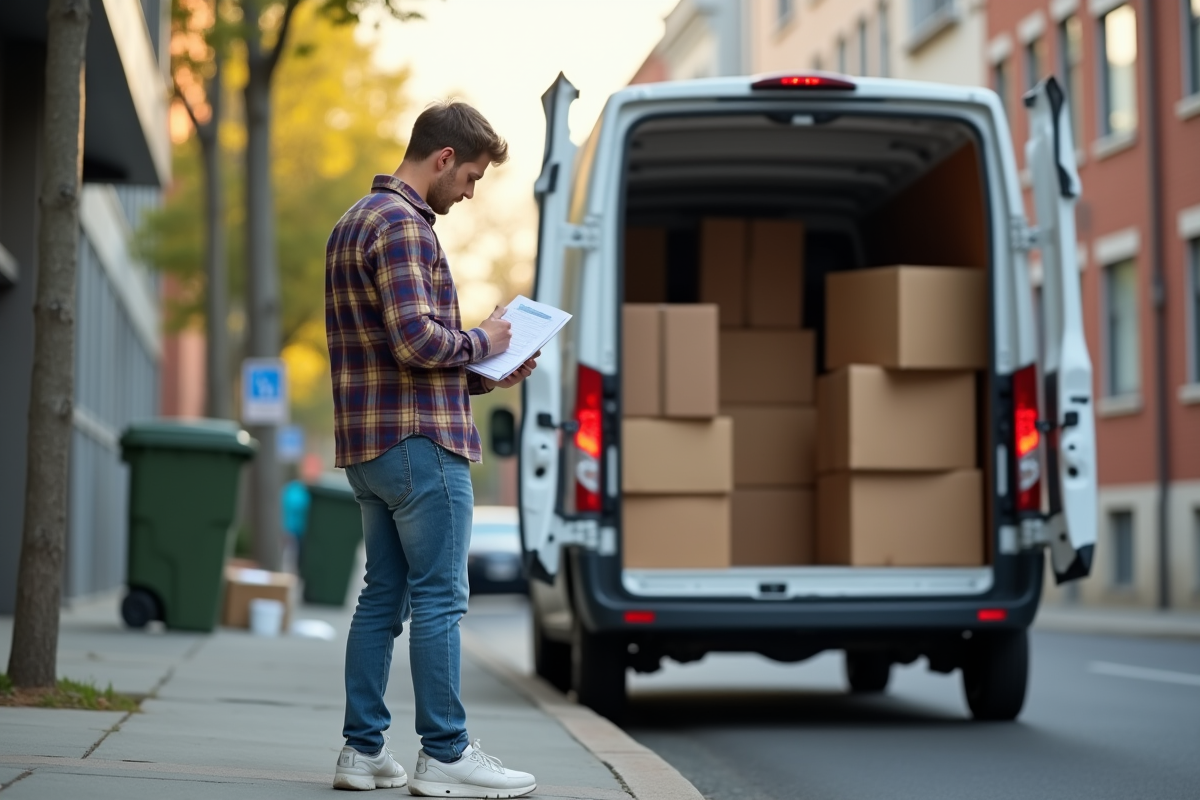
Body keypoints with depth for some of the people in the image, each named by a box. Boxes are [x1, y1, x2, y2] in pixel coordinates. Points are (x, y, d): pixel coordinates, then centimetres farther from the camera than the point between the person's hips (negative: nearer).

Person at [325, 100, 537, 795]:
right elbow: (416, 339, -24)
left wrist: (482, 376, 14)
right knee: (440, 599, -4)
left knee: (383, 598, 12)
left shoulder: (354, 223, 19)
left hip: (368, 444, 10)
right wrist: (481, 342, -5)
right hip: (420, 439, -10)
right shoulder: (402, 225, -13)